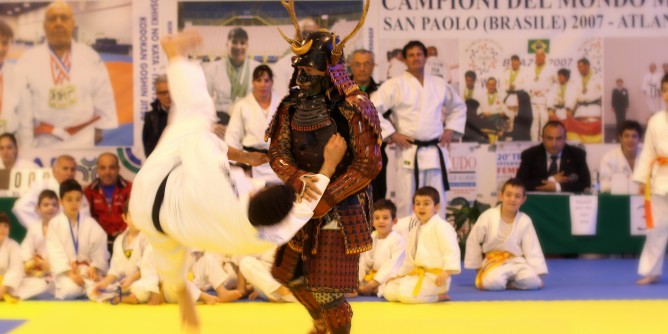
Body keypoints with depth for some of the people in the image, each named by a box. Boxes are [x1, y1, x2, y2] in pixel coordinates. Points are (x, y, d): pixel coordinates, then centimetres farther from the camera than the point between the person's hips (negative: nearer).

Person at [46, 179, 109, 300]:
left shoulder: (91, 224, 8)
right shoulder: (54, 224, 1)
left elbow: (100, 251, 4)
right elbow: (55, 253, -8)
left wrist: (94, 269, -15)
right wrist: (70, 272, -20)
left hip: (88, 269, 2)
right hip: (65, 270, -2)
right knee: (70, 289, -33)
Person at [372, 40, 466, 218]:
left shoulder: (439, 85, 12)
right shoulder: (395, 85, -3)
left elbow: (458, 106, 28)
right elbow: (372, 109, -8)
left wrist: (450, 129, 14)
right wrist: (391, 134, -10)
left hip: (435, 153, 4)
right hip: (409, 154, -4)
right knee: (406, 204, -5)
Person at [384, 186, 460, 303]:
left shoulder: (441, 226, -13)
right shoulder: (414, 231, 16)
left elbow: (451, 251, -21)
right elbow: (410, 258, 25)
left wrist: (446, 272, -31)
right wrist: (400, 275, 20)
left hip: (435, 276, -10)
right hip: (417, 274, 10)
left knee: (406, 294, -30)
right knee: (389, 291, 0)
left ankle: (439, 296, -5)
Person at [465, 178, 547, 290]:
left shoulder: (525, 221, -4)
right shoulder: (488, 217, -10)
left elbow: (532, 250, -1)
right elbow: (473, 242, 1)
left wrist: (538, 274, -9)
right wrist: (478, 267, 6)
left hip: (516, 262, 3)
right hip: (493, 261, -2)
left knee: (533, 281, -26)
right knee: (493, 283, -35)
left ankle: (506, 282, 0)